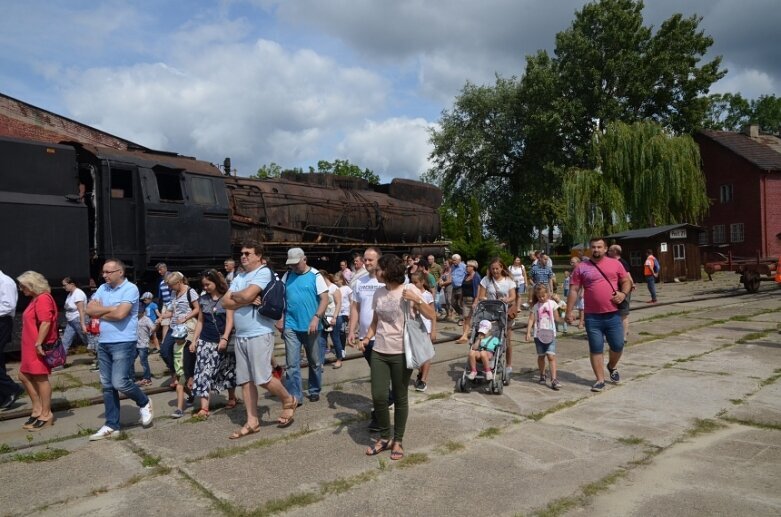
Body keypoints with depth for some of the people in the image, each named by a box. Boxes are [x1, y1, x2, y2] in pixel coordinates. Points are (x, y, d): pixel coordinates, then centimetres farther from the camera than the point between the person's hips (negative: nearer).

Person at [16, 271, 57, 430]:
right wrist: (33, 345, 20)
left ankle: (46, 415, 5)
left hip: (39, 347, -11)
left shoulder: (43, 298, -16)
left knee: (41, 378, -4)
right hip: (30, 347, 11)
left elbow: (46, 322, -24)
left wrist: (38, 343, -25)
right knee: (24, 376, 15)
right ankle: (37, 408, 23)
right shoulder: (36, 299, 17)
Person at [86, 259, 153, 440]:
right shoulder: (102, 289, 11)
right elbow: (89, 309, 1)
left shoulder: (130, 288, -11)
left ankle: (144, 403, 17)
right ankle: (111, 425, 17)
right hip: (103, 343, 7)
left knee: (120, 383, -11)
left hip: (123, 343, -7)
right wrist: (110, 308, -10)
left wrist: (100, 313, -5)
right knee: (107, 386, 9)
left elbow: (120, 314, -22)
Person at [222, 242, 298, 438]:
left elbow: (246, 295, -20)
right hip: (240, 336, 8)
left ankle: (288, 400, 17)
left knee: (262, 378, -8)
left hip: (259, 334, -8)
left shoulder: (263, 272, -7)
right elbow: (226, 303, 5)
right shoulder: (238, 278, 16)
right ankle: (252, 422, 17)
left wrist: (234, 295, 2)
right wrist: (249, 300, -9)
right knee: (245, 381, 9)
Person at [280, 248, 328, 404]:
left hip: (311, 326, -2)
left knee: (315, 361, 12)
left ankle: (315, 390, 29)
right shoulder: (287, 276, 5)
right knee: (292, 363, 0)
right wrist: (280, 318, 3)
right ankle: (294, 396, 7)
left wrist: (316, 318, -19)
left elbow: (324, 299, -8)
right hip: (290, 326, 2)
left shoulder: (315, 276, -5)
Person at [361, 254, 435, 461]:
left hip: (402, 353, -4)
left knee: (400, 398, 7)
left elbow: (432, 316, -8)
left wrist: (416, 300, -22)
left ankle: (398, 440, 23)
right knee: (378, 396, 1)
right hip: (379, 352, 4)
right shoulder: (379, 293, 6)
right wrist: (367, 338, 1)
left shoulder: (410, 289, -8)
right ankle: (384, 437, 22)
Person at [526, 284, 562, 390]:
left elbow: (557, 318, 5)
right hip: (538, 334, 1)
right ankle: (542, 375, 30)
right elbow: (531, 320, -3)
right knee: (541, 356, 11)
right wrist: (528, 332, -10)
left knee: (551, 356, -10)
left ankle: (554, 379, -12)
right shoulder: (535, 307, 2)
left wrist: (564, 319, -10)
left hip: (550, 334, -1)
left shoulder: (552, 303, 1)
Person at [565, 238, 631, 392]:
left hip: (613, 315, 1)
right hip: (592, 317, -1)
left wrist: (623, 293, -9)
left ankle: (612, 366, 39)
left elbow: (626, 281, 13)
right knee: (596, 349, 4)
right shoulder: (581, 267, 0)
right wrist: (569, 312, -5)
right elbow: (573, 290, -1)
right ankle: (600, 380, 15)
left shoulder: (615, 264, 5)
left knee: (618, 346, 8)